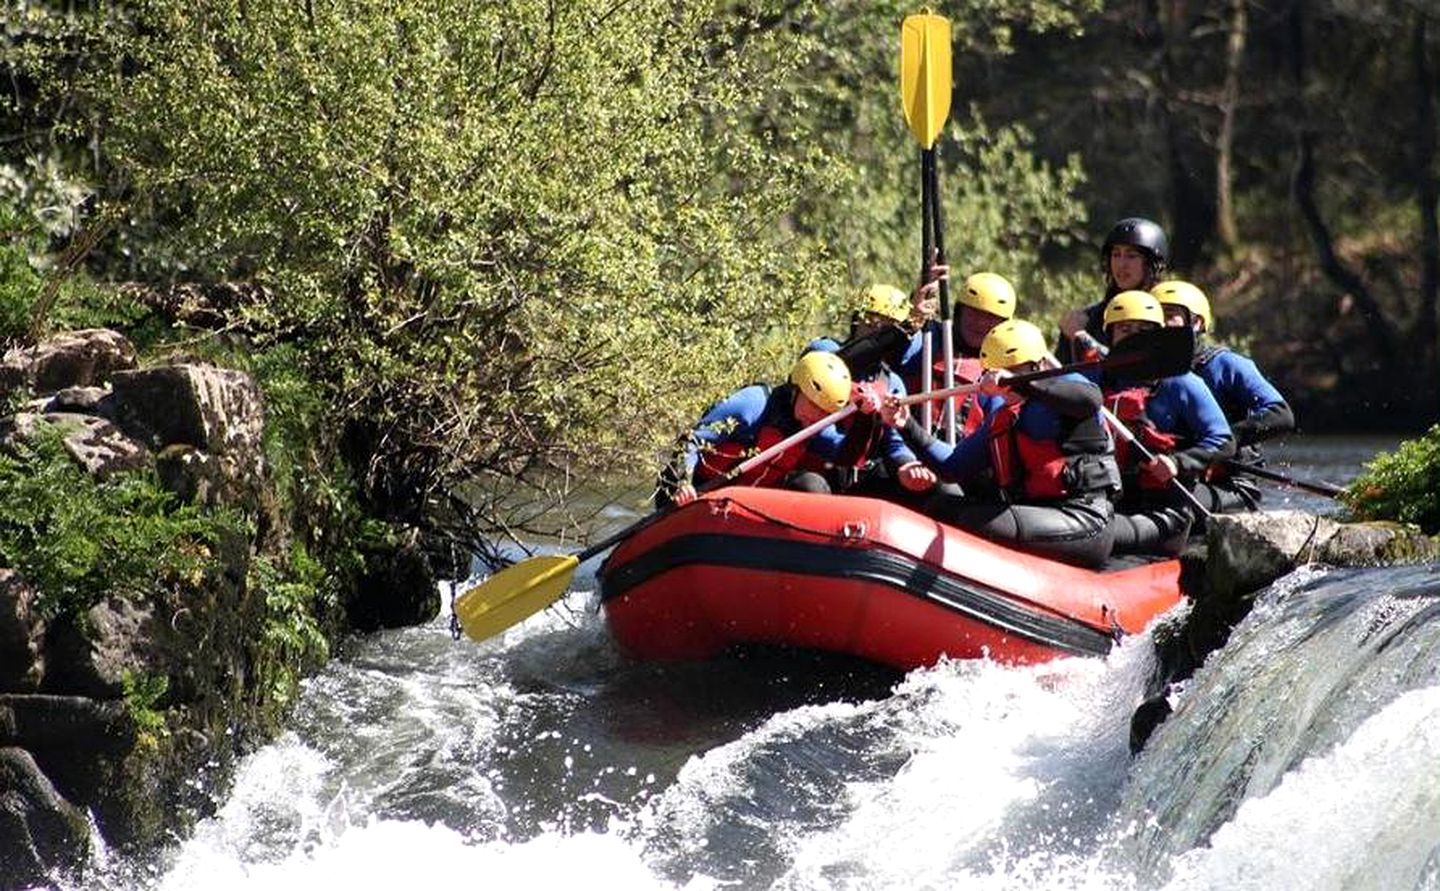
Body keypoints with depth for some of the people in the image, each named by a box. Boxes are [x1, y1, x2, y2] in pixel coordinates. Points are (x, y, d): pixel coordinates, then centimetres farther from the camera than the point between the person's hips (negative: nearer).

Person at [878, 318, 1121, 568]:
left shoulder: (1064, 385, -1)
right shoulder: (1000, 419, 21)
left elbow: (1090, 399, -27)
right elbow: (954, 467, 21)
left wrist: (1017, 384, -33)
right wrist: (908, 426, 13)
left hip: (1082, 519, -9)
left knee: (976, 521, -24)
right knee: (941, 506, 6)